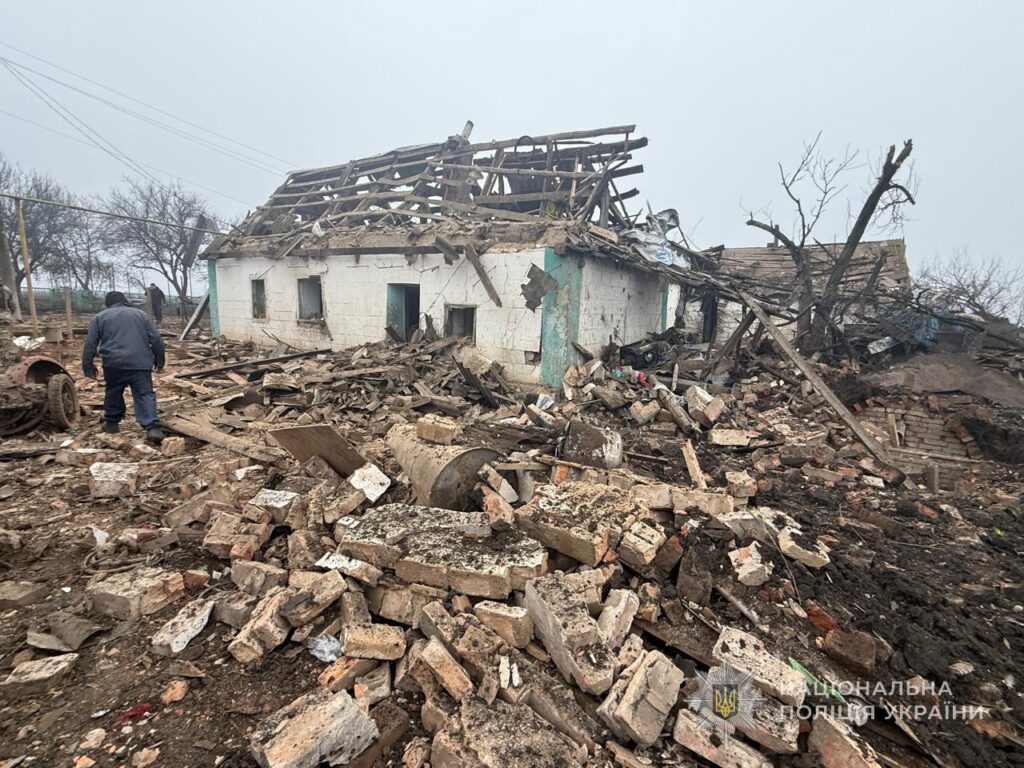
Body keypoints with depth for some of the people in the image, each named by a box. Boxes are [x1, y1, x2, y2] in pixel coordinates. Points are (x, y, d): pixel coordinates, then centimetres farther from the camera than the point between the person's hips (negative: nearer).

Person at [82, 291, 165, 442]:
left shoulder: (99, 318, 14)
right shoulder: (141, 314, 15)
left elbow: (90, 344, 9)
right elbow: (156, 339, 10)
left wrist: (88, 366, 13)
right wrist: (159, 360, 16)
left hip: (114, 363, 1)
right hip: (140, 362, 0)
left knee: (113, 393, 21)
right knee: (145, 394, -4)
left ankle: (111, 422, 32)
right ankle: (152, 427, -17)